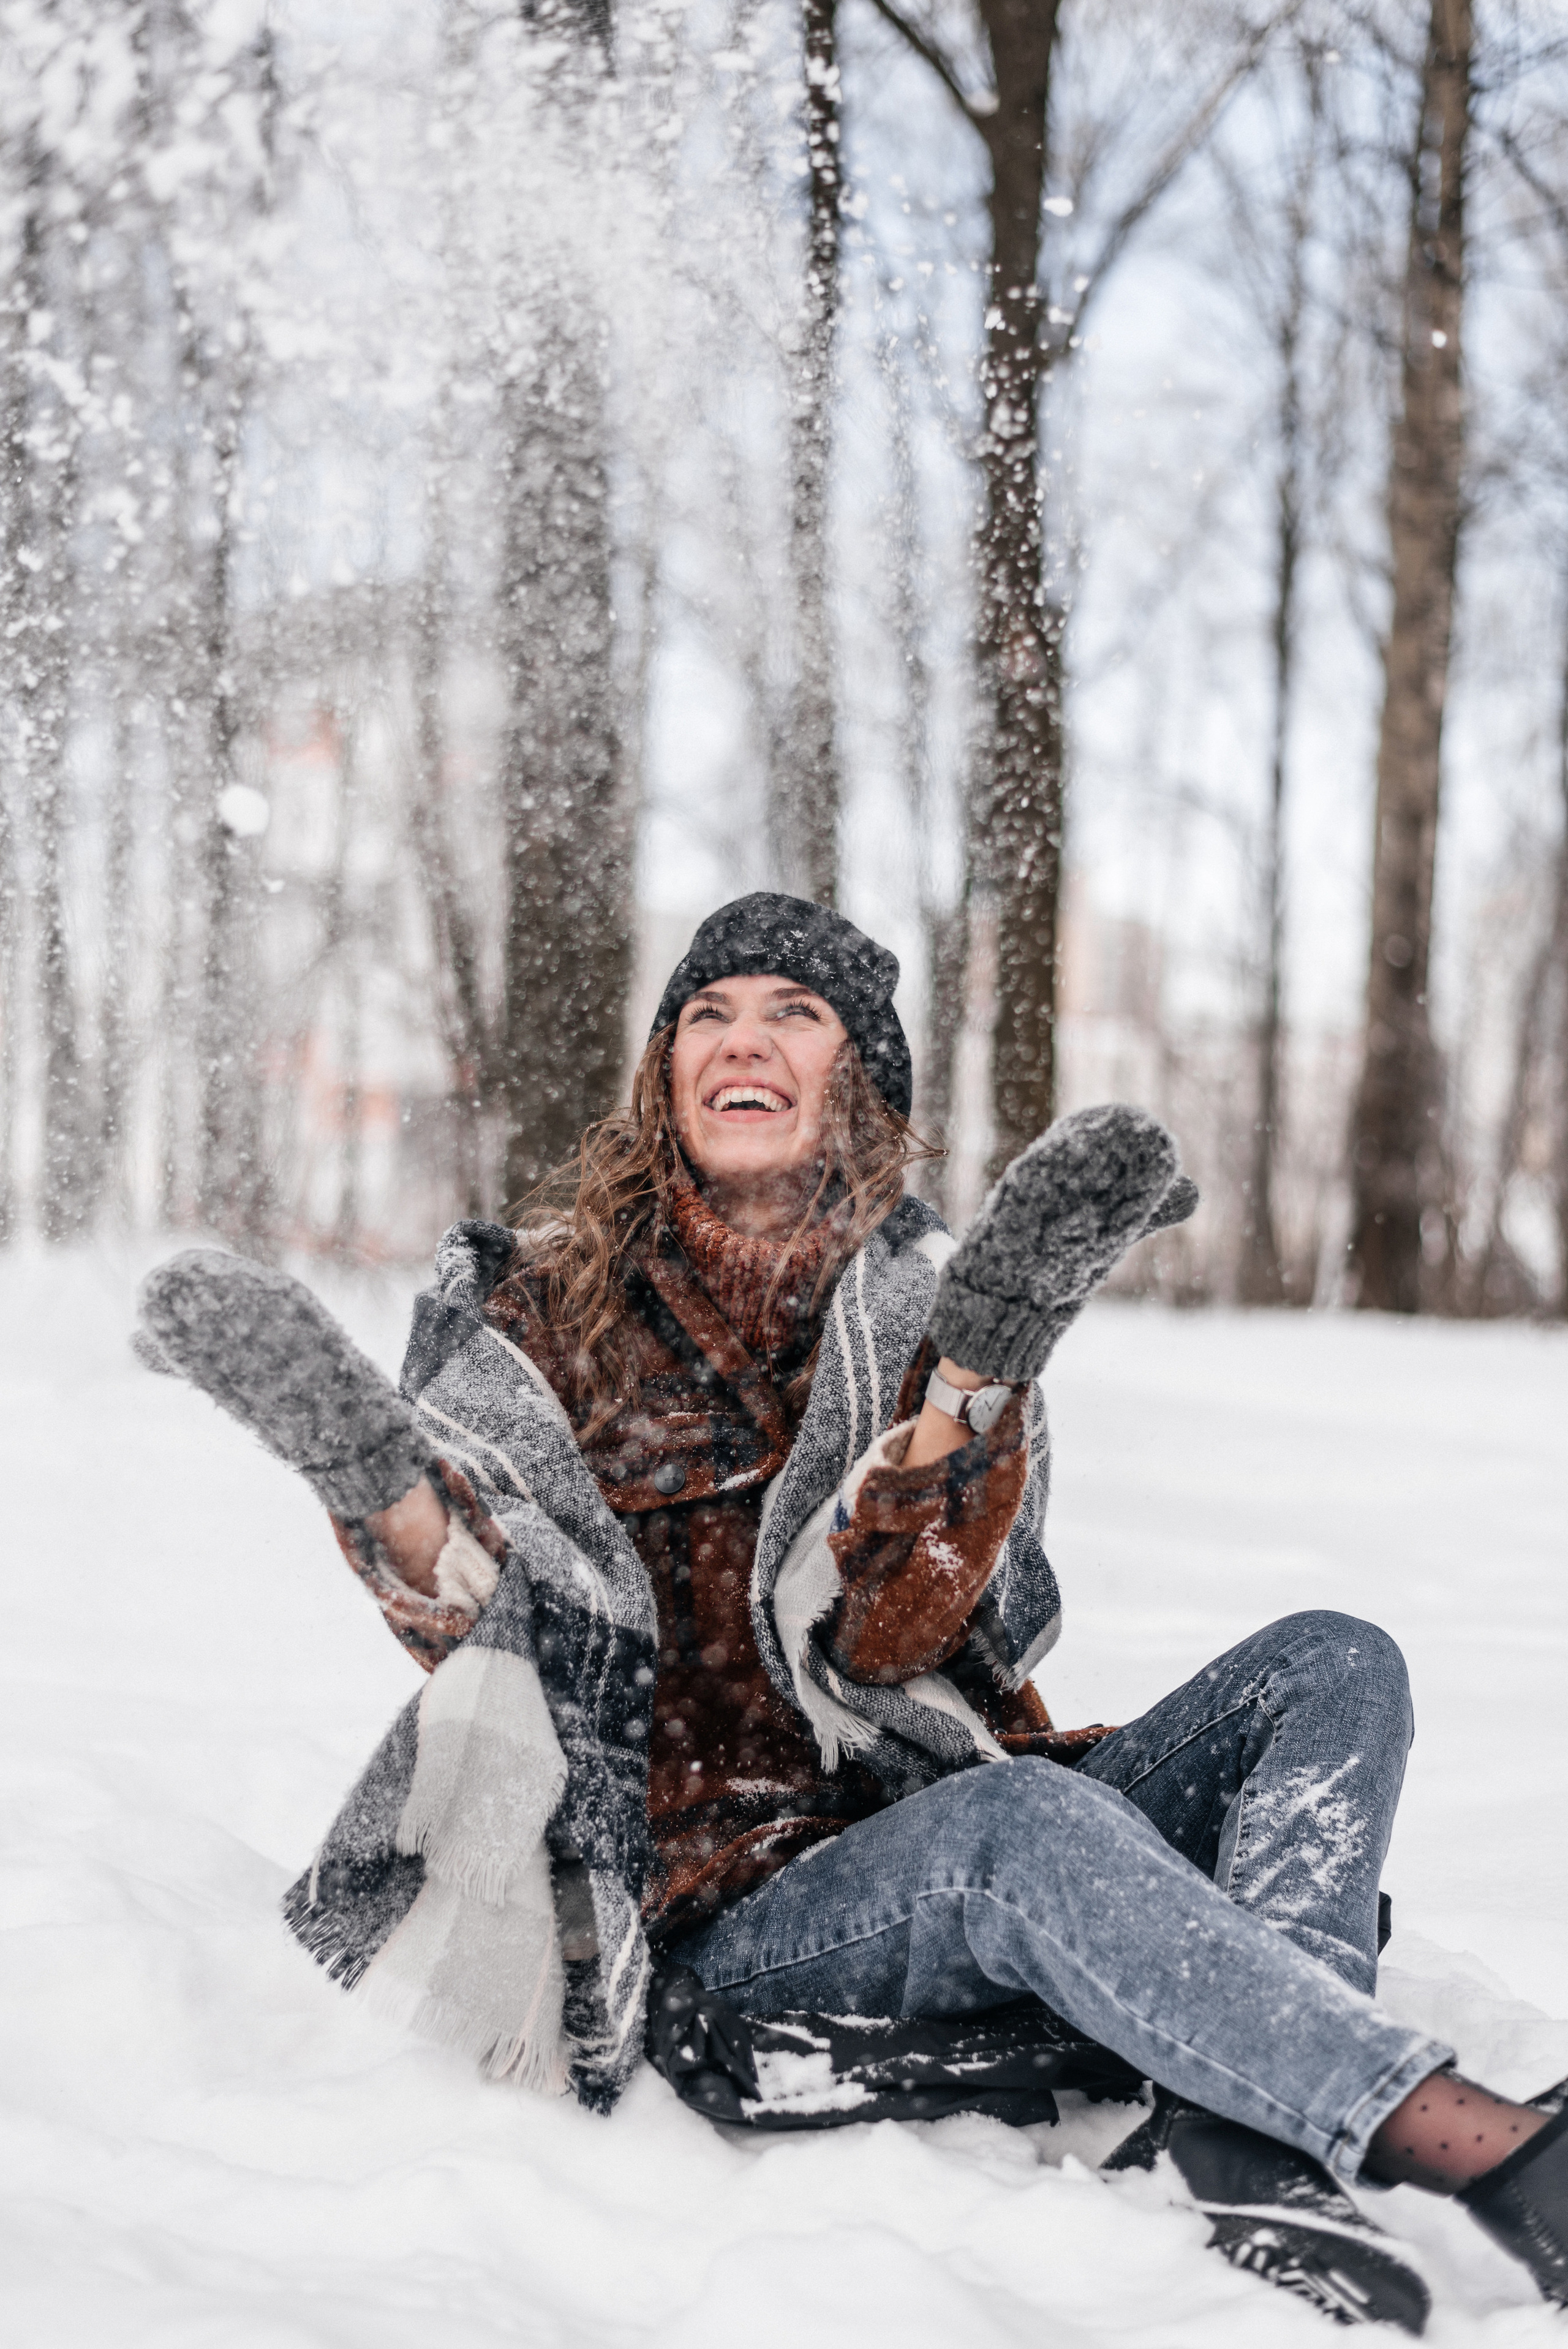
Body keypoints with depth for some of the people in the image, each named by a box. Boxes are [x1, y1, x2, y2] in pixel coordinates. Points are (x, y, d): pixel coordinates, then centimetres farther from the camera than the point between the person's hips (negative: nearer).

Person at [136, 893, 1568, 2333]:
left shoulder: (922, 1307, 6)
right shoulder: (548, 1303, 4)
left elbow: (881, 1636, -11)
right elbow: (502, 1630, -10)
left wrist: (984, 1351, -25)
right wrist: (361, 1457, -29)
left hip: (954, 1860, 4)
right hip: (729, 1912, -3)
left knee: (1332, 1669, -15)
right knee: (1023, 1817, -34)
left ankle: (1240, 2136, -38)